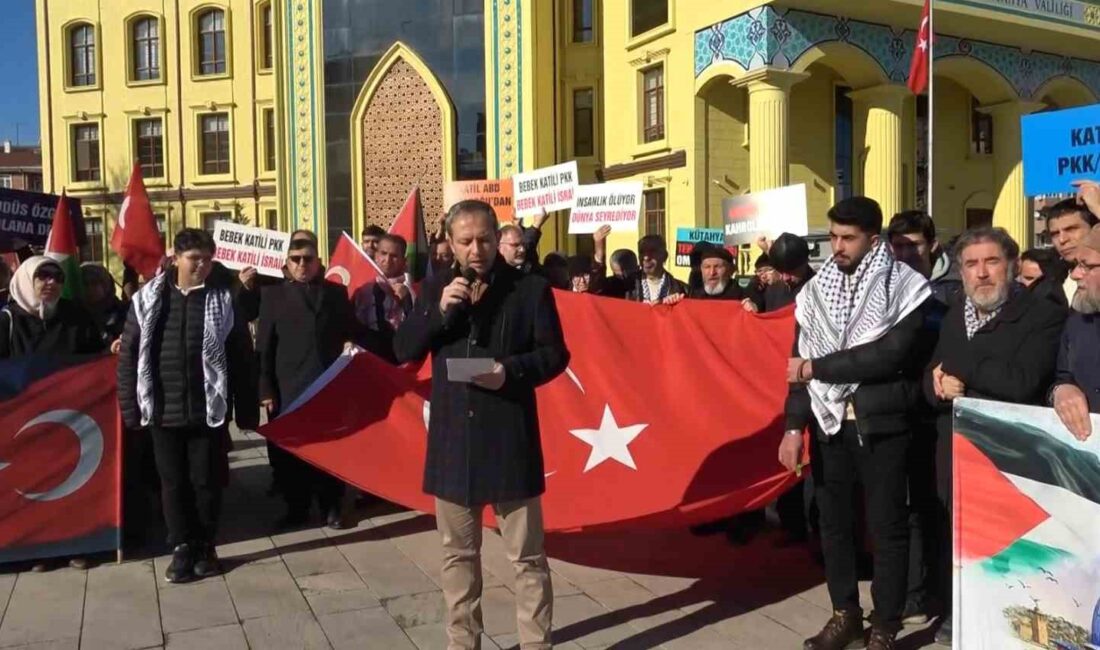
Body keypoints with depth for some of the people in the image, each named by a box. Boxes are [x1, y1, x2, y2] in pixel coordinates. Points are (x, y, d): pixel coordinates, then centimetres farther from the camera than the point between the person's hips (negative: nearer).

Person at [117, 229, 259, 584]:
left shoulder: (225, 299, -1)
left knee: (207, 481, 7)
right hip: (164, 410, 2)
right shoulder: (148, 299, 2)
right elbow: (129, 356, 6)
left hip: (209, 409, -1)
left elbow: (241, 357, 0)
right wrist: (130, 406, 1)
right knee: (173, 482, 10)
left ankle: (205, 546, 24)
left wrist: (247, 410, -2)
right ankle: (182, 547, 24)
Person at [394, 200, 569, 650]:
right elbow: (403, 350, 3)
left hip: (511, 436, -3)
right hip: (452, 437, 4)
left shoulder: (530, 288, -2)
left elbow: (555, 354, -2)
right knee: (458, 552, 16)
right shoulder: (436, 288, 8)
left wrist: (511, 371, -20)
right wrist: (440, 310, -12)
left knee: (527, 554, 4)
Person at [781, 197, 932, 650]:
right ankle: (845, 613, 28)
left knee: (887, 527, 5)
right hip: (828, 422, 4)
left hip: (880, 423, -4)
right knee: (833, 522, 12)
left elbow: (890, 355, -18)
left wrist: (818, 367, -13)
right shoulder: (816, 290, 7)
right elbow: (800, 364, 6)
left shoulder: (904, 287, -6)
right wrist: (794, 426, -2)